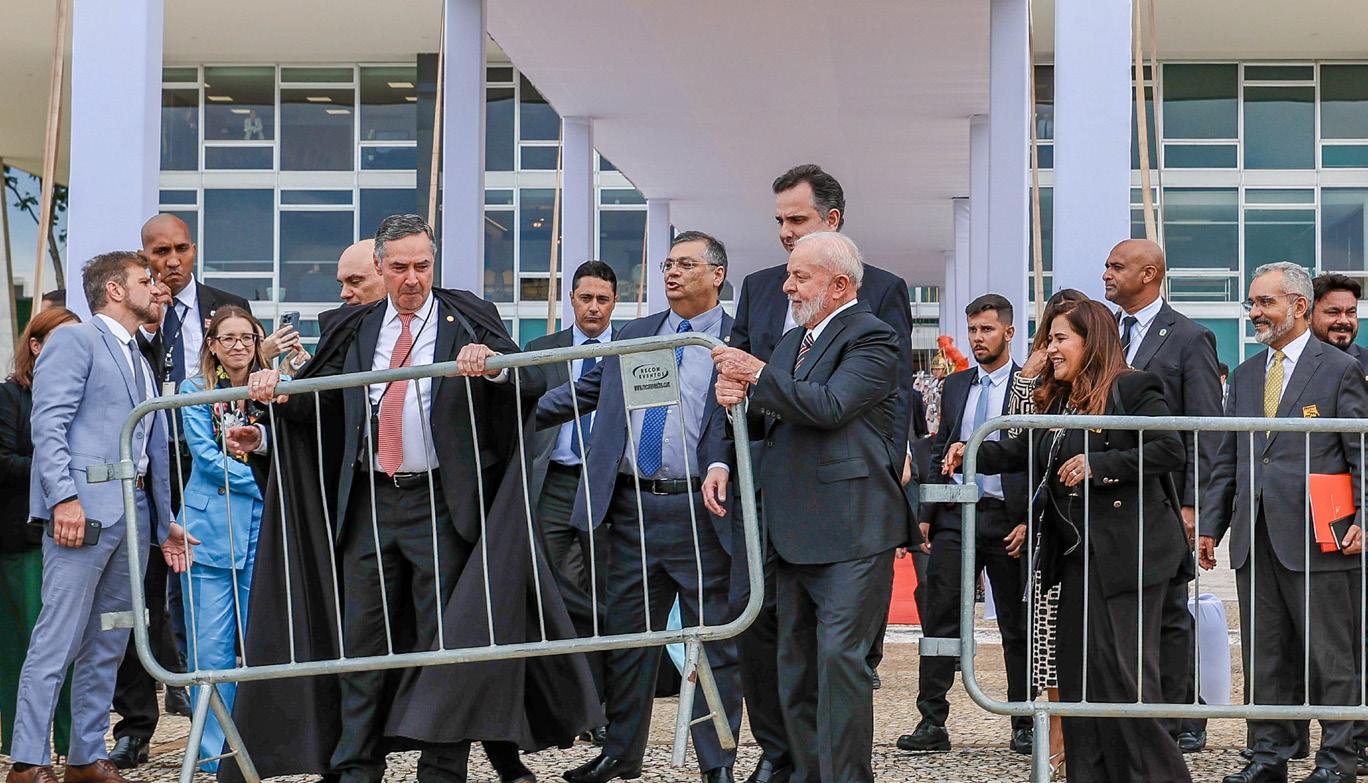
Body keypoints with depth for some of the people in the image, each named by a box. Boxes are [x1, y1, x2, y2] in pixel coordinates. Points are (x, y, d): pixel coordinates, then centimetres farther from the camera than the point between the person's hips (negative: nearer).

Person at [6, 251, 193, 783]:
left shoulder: (141, 364, 25)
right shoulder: (74, 341, 0)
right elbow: (49, 424, -11)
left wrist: (165, 521, 20)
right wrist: (64, 497, -21)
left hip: (133, 514, 8)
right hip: (84, 510, -8)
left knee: (108, 644, 9)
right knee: (59, 638, -10)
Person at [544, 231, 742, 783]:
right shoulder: (632, 336, 14)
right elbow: (584, 392, 15)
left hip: (701, 511, -5)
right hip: (633, 507, 5)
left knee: (714, 640, 2)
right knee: (625, 634, 11)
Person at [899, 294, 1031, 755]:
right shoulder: (955, 386, 14)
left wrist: (1029, 522, -11)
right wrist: (927, 515, 10)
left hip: (1007, 520, -4)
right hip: (955, 517, 4)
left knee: (1017, 626, 5)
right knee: (940, 619, -2)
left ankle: (1023, 725, 13)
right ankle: (933, 722, 0)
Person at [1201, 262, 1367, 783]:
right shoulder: (1245, 375, 16)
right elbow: (1227, 459, 18)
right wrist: (1211, 525, 12)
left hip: (1316, 538, -6)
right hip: (1254, 538, 6)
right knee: (1264, 657, 9)